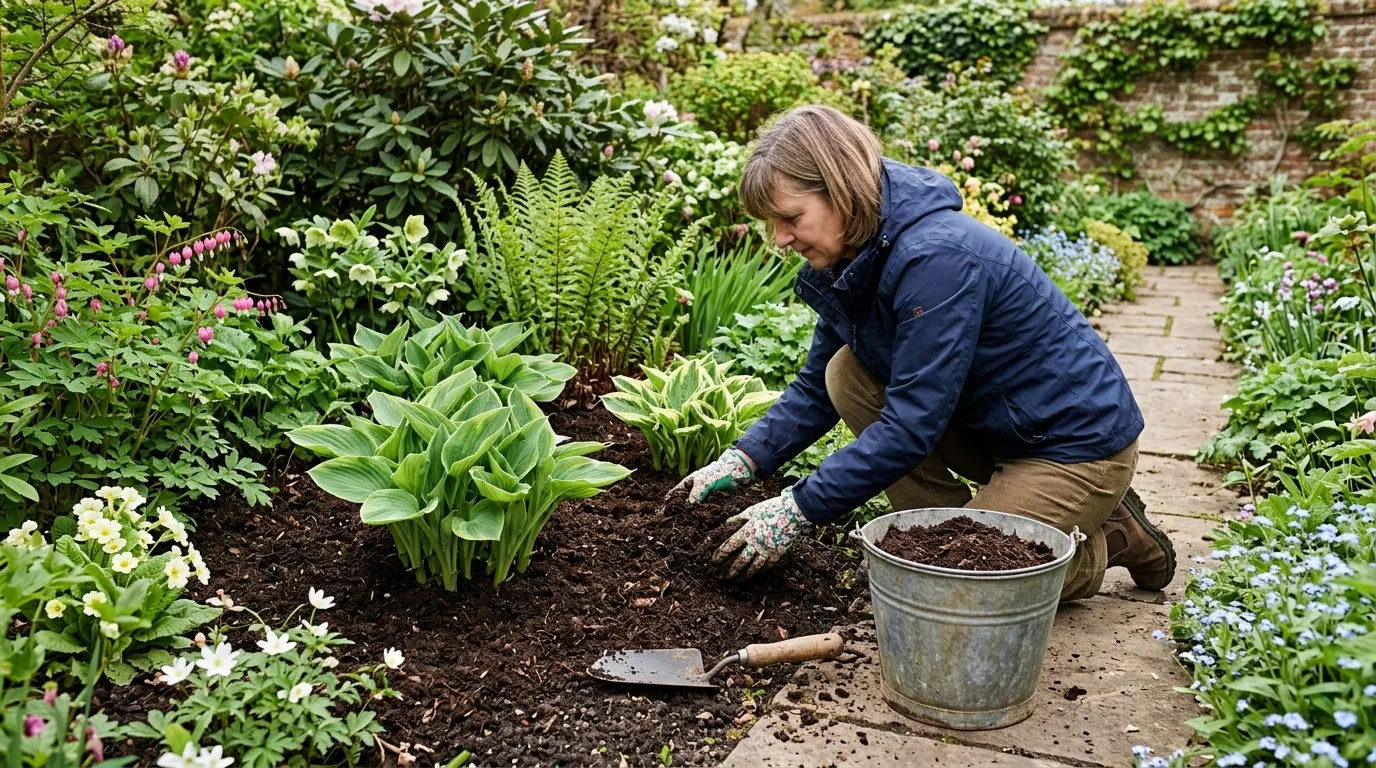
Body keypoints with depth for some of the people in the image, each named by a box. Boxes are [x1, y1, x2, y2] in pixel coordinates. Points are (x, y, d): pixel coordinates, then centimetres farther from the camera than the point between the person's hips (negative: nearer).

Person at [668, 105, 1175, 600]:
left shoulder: (936, 259, -30)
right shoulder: (857, 254, -2)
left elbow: (911, 425, -30)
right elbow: (816, 387, 6)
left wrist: (795, 511, -26)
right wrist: (743, 460, -6)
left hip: (1081, 448, -8)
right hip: (997, 427, 8)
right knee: (846, 375, -6)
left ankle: (1109, 541, 9)